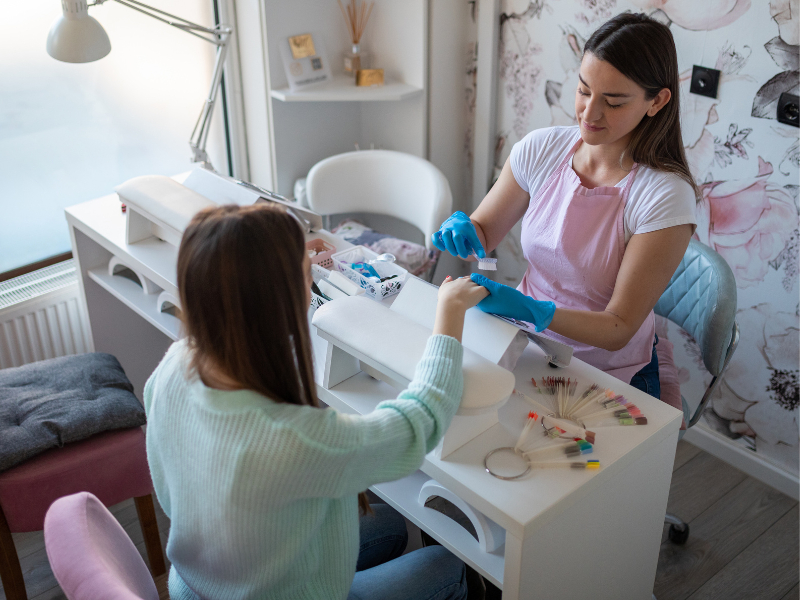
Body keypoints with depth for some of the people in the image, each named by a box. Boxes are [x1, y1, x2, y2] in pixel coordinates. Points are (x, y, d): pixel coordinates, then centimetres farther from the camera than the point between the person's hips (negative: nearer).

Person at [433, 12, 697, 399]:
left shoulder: (666, 196, -19)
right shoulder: (540, 150, -6)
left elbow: (619, 329, -18)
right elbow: (483, 234, 7)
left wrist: (532, 310, -34)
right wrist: (461, 229, -17)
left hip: (607, 377, -4)